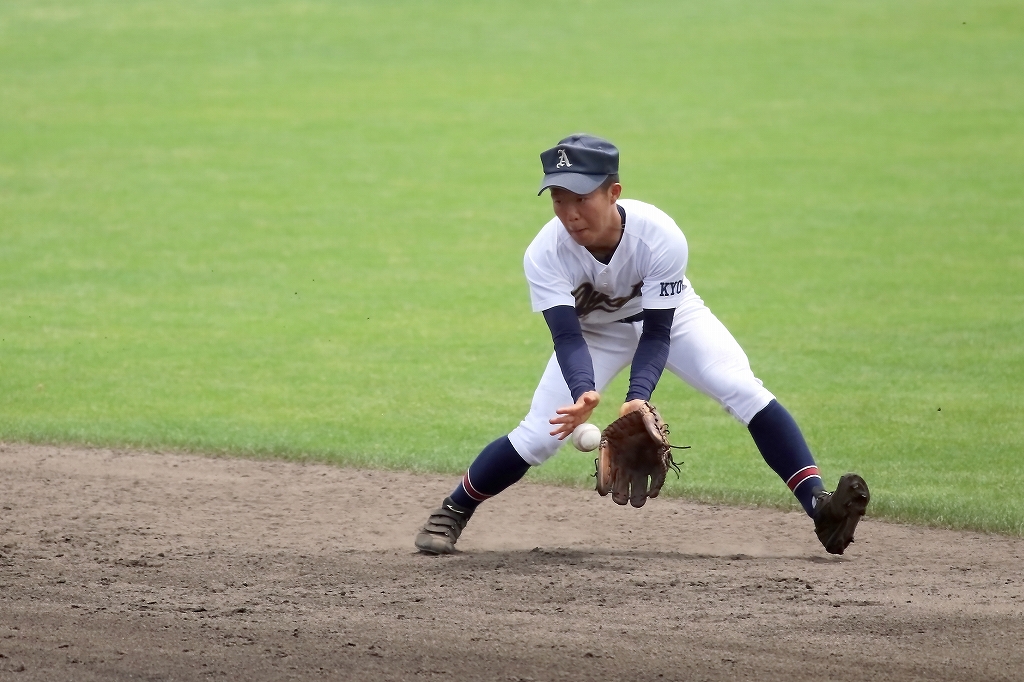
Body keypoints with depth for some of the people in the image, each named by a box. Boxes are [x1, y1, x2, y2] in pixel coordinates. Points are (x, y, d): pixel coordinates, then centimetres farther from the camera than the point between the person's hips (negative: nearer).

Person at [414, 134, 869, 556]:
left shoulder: (660, 237, -35)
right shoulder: (545, 254, -32)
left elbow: (657, 334, -30)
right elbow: (567, 337, -36)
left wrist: (638, 396, -47)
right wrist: (583, 393, -57)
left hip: (671, 317, -1)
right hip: (594, 331, 1)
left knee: (743, 390, -23)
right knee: (539, 437, -10)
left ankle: (818, 505, -27)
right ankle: (451, 514, 13)